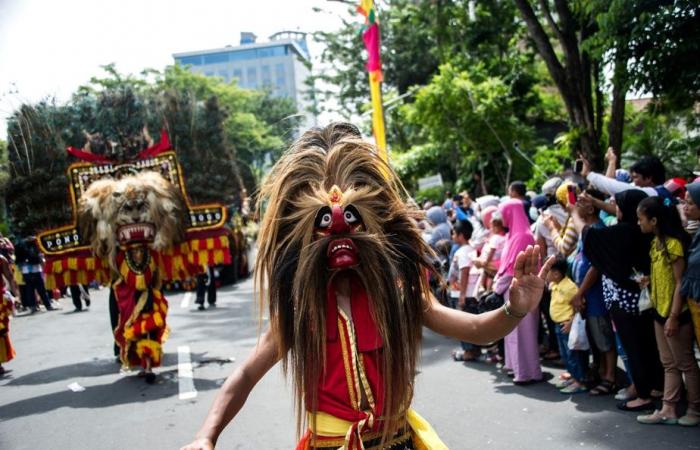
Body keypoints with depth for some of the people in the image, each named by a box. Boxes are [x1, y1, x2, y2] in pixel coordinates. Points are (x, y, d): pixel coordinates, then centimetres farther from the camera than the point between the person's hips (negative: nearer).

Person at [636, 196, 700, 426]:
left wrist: (674, 316, -19)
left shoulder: (674, 243, -19)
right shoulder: (656, 242, 7)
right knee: (669, 364, 13)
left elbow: (680, 282, -19)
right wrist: (646, 280, 2)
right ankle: (668, 409, 18)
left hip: (676, 313, -9)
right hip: (660, 311, 9)